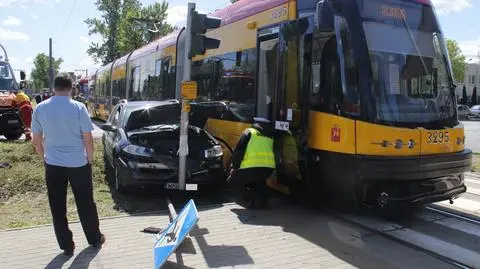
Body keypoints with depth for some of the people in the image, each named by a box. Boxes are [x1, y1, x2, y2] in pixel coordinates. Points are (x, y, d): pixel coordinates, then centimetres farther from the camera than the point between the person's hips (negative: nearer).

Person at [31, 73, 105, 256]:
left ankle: (66, 246, 19)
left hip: (53, 165, 2)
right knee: (85, 204, 13)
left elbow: (36, 140, 4)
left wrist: (44, 159, 17)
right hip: (78, 164, -2)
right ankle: (94, 239, 27)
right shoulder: (78, 107, -11)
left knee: (57, 208, 12)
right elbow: (88, 138, -9)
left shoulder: (40, 108, -2)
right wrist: (90, 159, 5)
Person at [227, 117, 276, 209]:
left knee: (235, 179, 21)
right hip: (269, 167, 5)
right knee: (260, 180, 37)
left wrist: (234, 167, 13)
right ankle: (264, 201, 21)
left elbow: (238, 151, 7)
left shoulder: (249, 132, 15)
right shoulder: (270, 136, 28)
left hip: (252, 166, -5)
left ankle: (251, 201, 8)